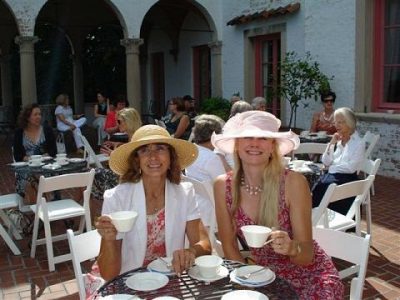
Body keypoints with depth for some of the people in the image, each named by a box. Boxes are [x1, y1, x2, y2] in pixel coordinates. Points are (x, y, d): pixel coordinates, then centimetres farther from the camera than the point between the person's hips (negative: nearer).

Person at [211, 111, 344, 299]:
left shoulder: (293, 182, -18)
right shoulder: (223, 185, -10)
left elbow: (307, 255, -16)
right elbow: (229, 246, -2)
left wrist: (292, 248, -35)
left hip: (308, 276, -2)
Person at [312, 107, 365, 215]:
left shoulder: (359, 143, -4)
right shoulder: (338, 140, 13)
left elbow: (351, 167, -14)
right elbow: (325, 162, 7)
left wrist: (332, 167, -5)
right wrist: (331, 144, -3)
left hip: (347, 179, -5)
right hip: (332, 175, 5)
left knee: (322, 188, -28)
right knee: (316, 187, -25)